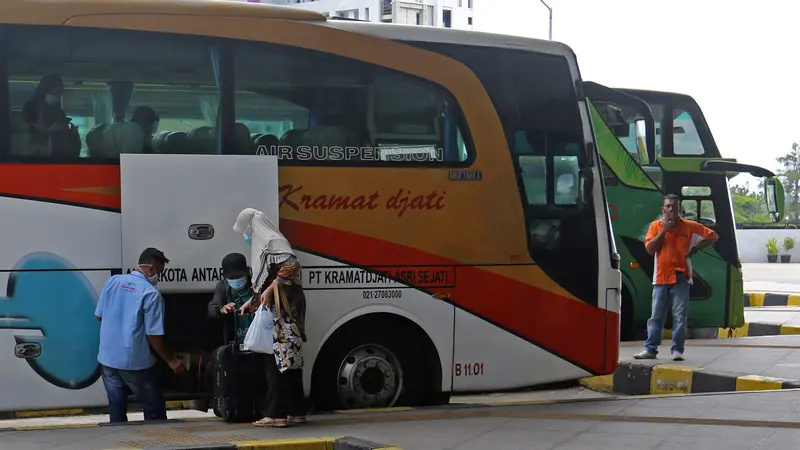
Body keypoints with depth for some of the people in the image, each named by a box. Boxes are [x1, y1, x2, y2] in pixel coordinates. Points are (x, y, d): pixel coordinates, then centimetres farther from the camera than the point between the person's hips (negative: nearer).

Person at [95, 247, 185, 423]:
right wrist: (171, 360, -2)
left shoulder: (113, 281, 1)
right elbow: (154, 335, -14)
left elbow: (99, 315, 10)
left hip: (108, 358, 6)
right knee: (154, 409, 8)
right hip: (135, 362, -5)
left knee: (116, 409, 14)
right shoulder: (151, 294, -14)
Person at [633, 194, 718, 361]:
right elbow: (650, 249, -4)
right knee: (656, 316, 3)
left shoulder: (689, 226, 2)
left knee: (680, 316, -4)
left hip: (681, 278, -2)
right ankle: (650, 349, 6)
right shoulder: (656, 226, 6)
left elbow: (712, 236, 8)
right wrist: (664, 230, -9)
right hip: (661, 278, 2)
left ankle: (677, 350, -1)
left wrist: (695, 249, 0)